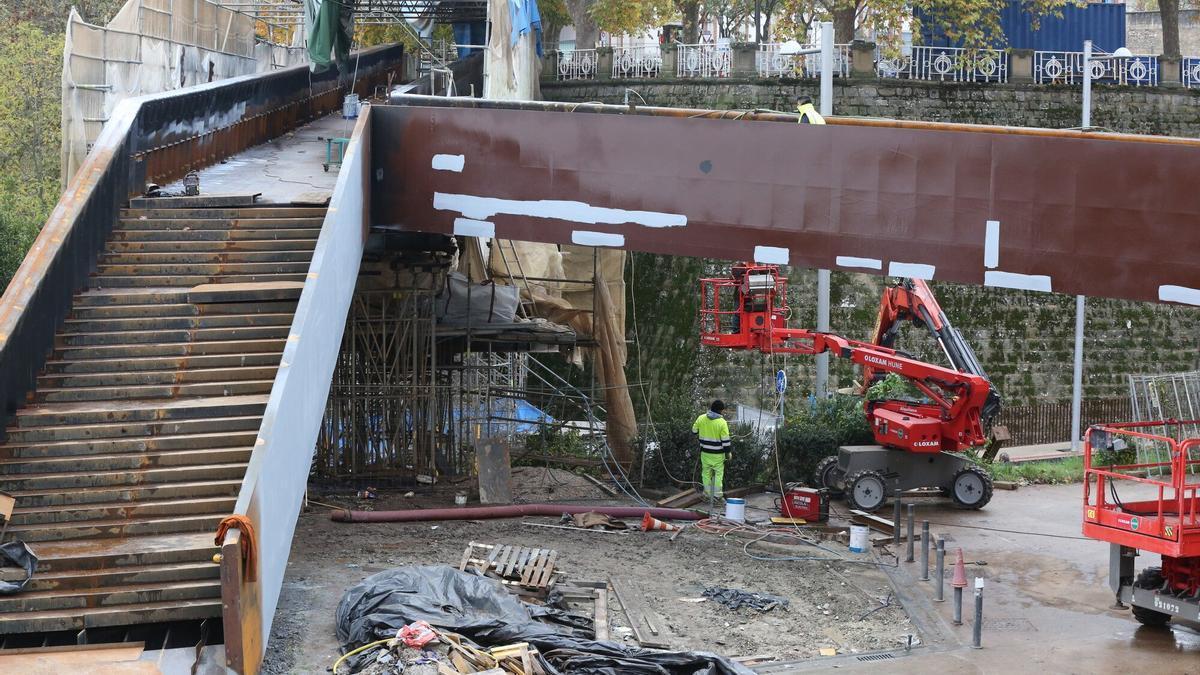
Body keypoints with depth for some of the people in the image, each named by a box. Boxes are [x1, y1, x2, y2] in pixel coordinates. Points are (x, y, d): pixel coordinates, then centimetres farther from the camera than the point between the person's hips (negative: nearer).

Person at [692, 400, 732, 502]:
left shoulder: (701, 418, -6)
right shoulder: (722, 422, -17)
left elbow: (694, 431, 6)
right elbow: (725, 440, -15)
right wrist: (728, 452, -3)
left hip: (705, 452, 3)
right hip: (717, 453, -3)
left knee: (706, 472, 15)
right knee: (718, 473, 8)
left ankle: (708, 493, 20)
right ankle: (717, 494, 7)